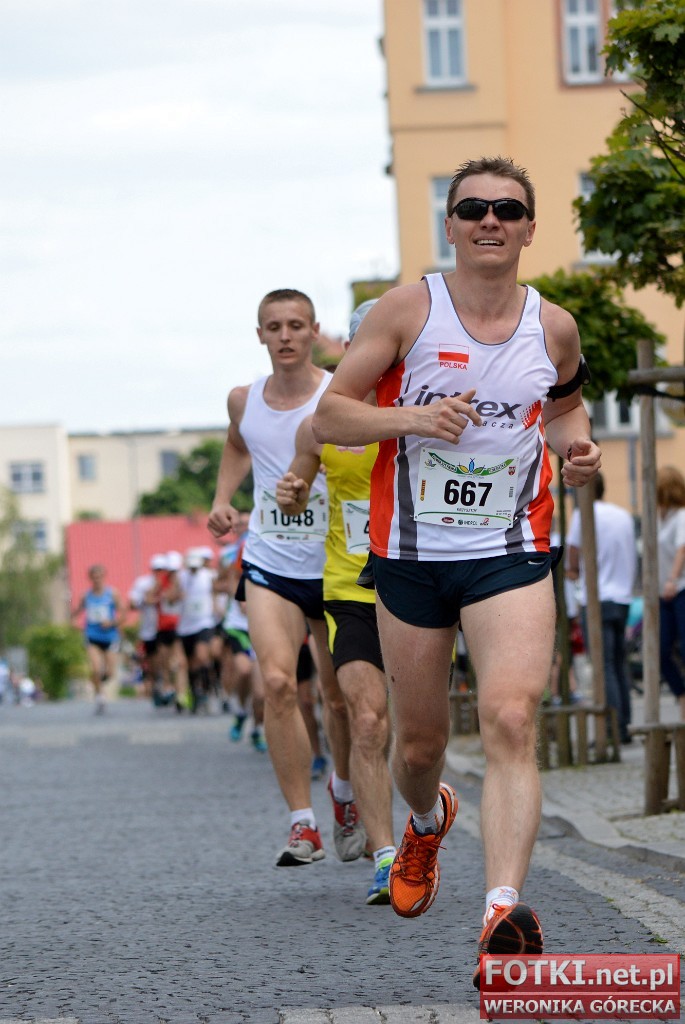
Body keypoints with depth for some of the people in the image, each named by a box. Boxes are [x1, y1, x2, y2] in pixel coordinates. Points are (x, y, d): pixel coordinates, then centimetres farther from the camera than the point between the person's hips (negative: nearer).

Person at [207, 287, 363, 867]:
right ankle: (303, 825, -18)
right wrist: (222, 500, 12)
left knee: (341, 698, 10)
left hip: (336, 566, -2)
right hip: (269, 565, 2)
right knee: (277, 680, -19)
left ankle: (348, 801, 38)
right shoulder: (244, 401, 4)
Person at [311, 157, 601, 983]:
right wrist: (413, 416, -21)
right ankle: (427, 822, 49)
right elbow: (329, 417, -5)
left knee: (510, 720, -21)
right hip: (411, 553, 0)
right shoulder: (407, 311, -6)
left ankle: (502, 912, -29)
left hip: (511, 555, 0)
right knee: (419, 741, 12)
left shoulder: (554, 327, 2)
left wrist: (576, 447, 1)